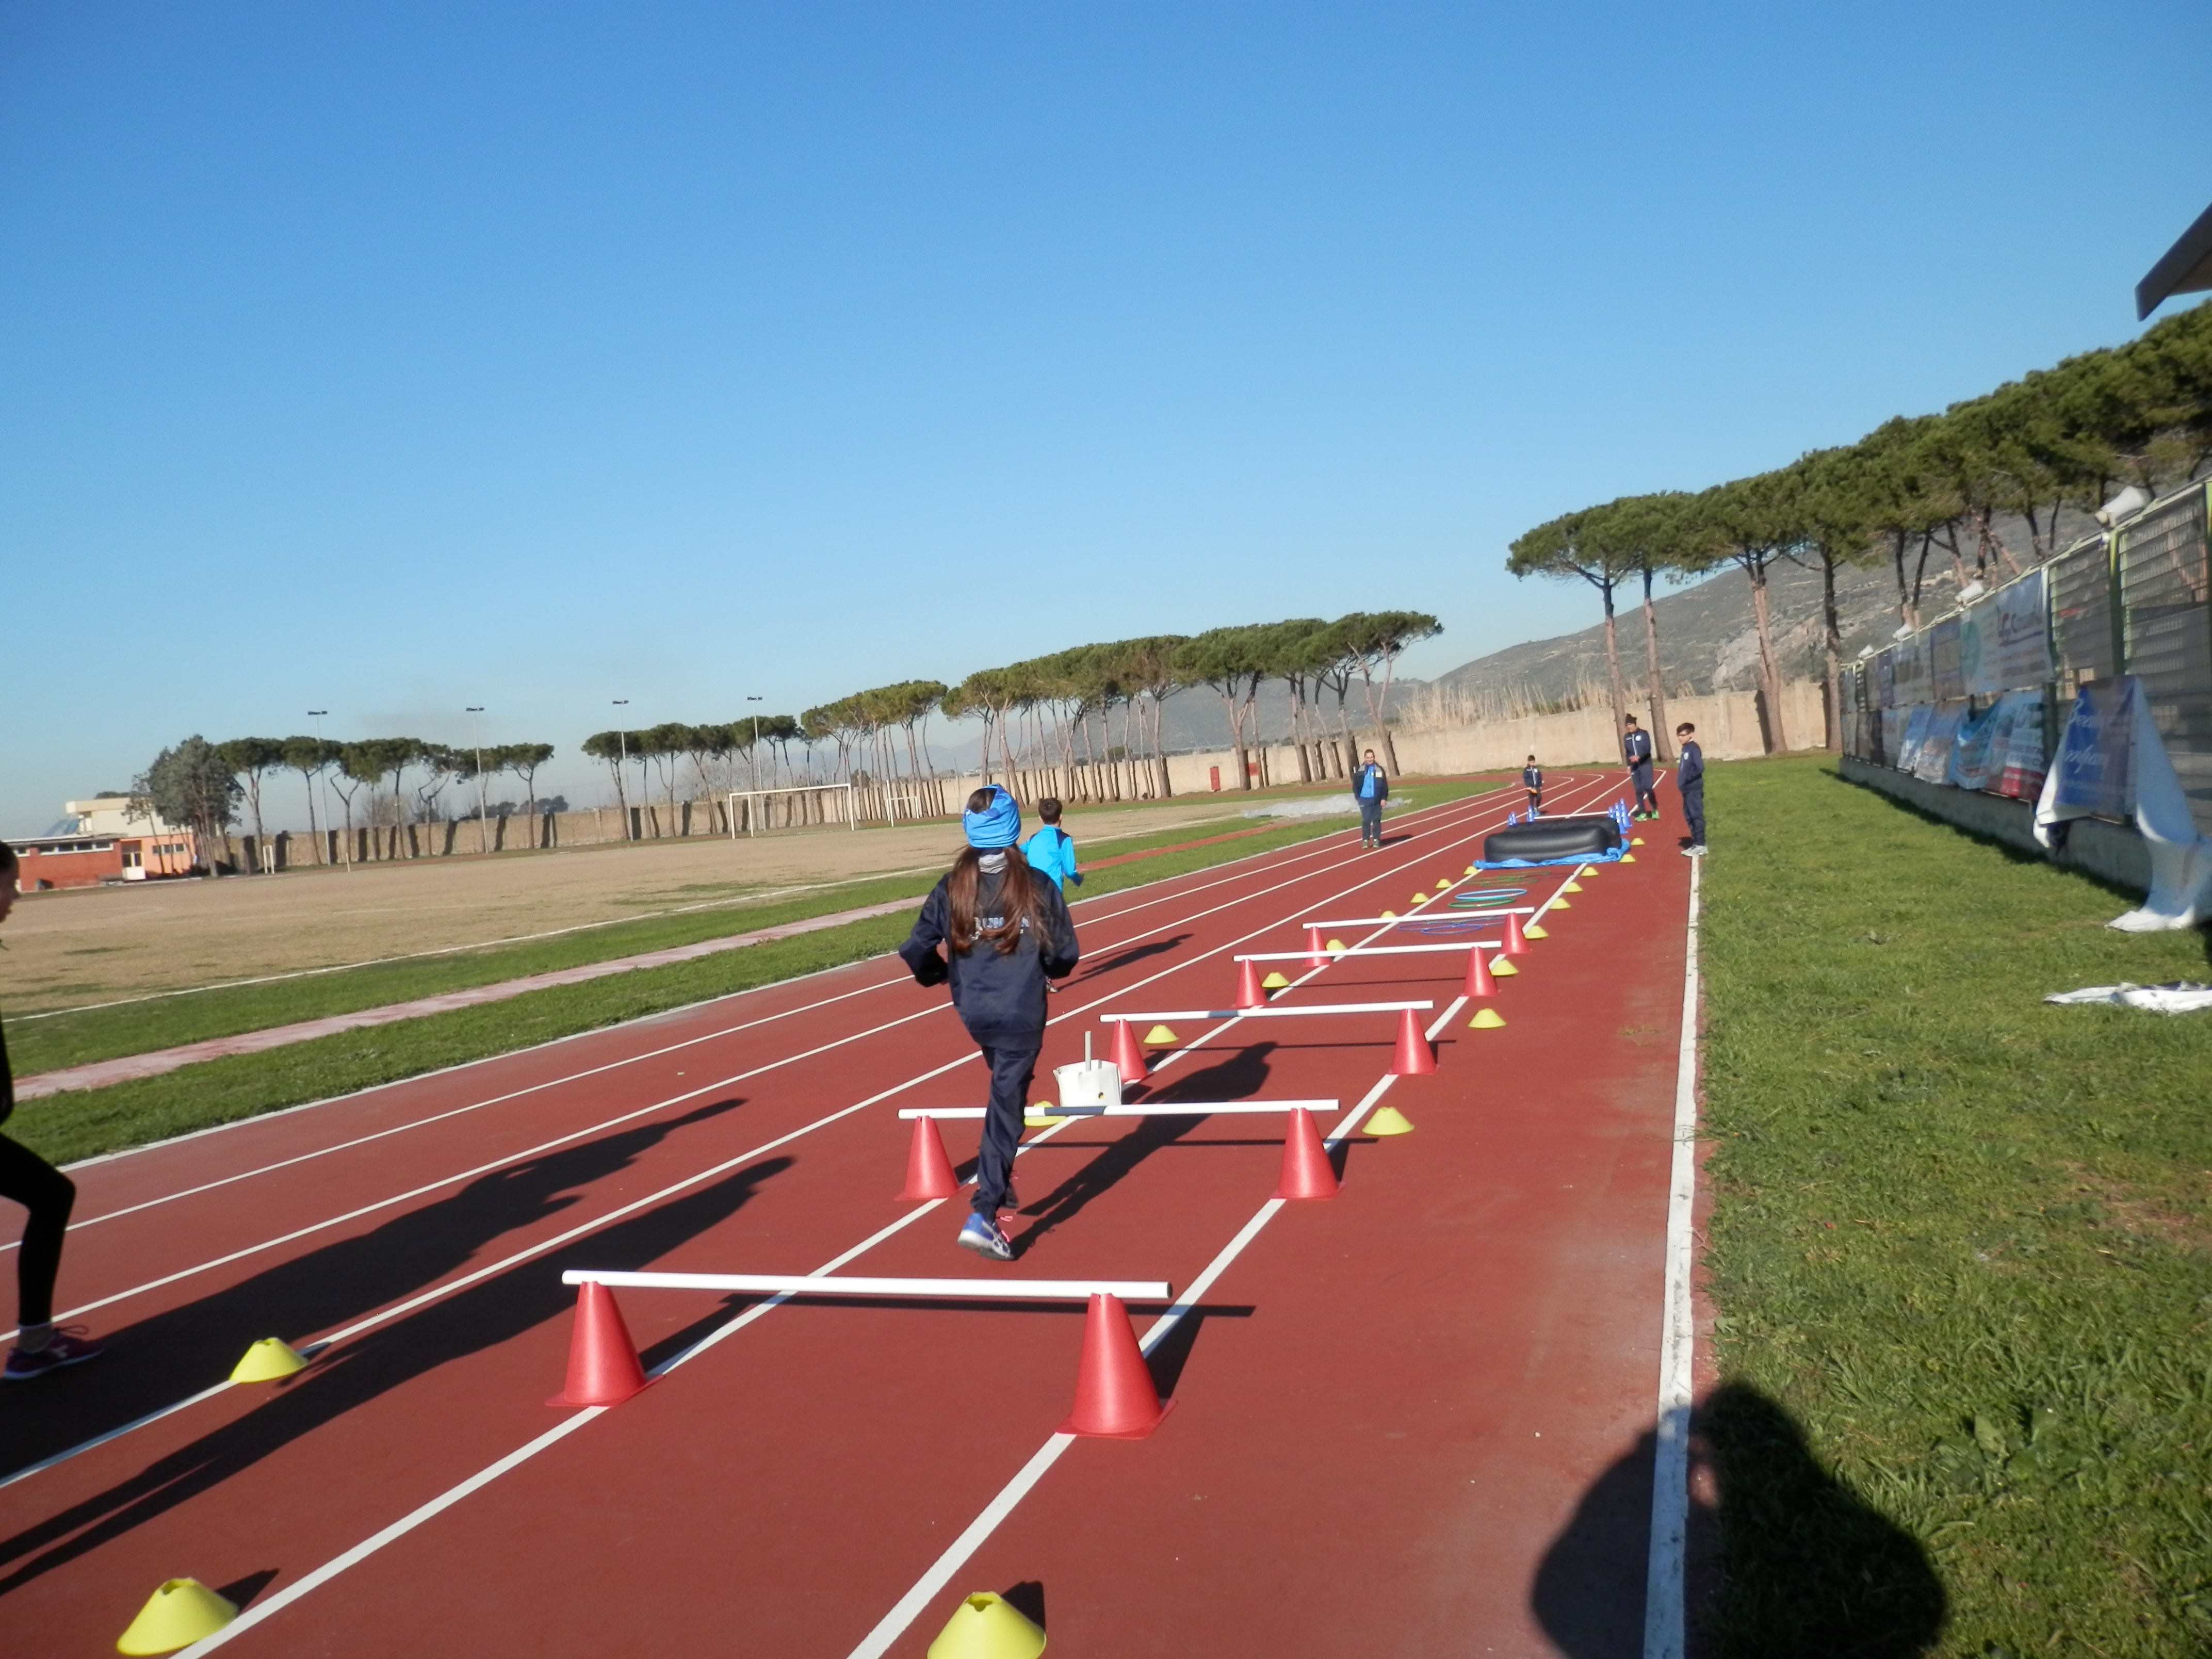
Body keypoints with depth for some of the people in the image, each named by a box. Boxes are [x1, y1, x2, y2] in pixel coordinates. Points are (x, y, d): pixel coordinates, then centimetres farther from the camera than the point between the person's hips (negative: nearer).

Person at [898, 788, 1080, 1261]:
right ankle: (983, 1214, -6)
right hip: (1022, 1014, -3)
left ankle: (998, 1176, 35)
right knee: (1006, 1108, 1)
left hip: (973, 1011, 4)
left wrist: (938, 975, 17)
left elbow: (914, 950, -5)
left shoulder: (951, 888, -3)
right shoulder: (1038, 887, -9)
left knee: (1005, 1093, 28)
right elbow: (1065, 956, -6)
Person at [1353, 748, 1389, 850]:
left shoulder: (1379, 770, 1)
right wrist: (1358, 797, -4)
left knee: (1376, 820, 7)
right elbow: (1355, 785, 4)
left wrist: (1384, 798, -5)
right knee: (1366, 820, -2)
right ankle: (1365, 840, 4)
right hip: (1365, 799, -1)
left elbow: (1384, 786, 3)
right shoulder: (1360, 770, -1)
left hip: (1377, 799, 1)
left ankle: (1376, 839, 15)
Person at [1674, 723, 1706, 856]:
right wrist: (1682, 781, 6)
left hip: (1694, 789, -10)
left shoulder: (1694, 748, -13)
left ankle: (1700, 846, -1)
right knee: (1689, 816, 14)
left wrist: (1687, 778, -18)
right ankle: (1696, 843, 21)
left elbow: (1700, 767, -23)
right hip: (1688, 789, 10)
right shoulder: (1685, 748, 14)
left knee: (1696, 816, -5)